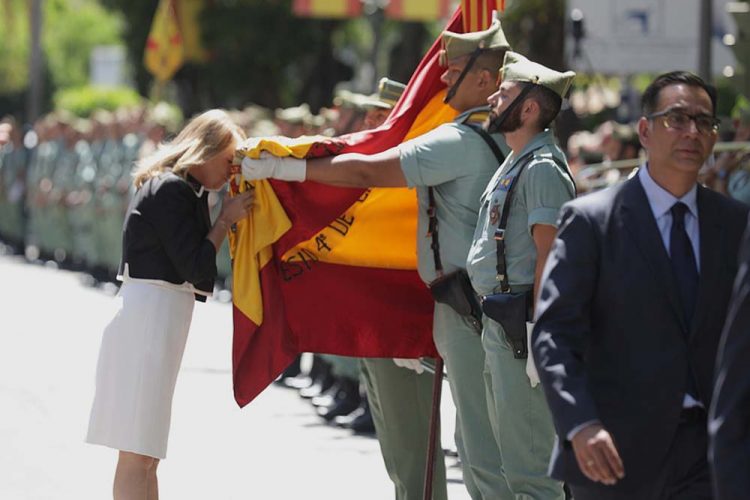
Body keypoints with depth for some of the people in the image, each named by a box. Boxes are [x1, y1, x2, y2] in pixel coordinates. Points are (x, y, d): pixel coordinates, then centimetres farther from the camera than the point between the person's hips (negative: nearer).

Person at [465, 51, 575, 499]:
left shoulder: (543, 169, -15)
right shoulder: (514, 164, 18)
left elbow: (550, 255, -21)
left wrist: (536, 336, -24)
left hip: (522, 326, -11)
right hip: (499, 325, 11)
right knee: (512, 456, 18)